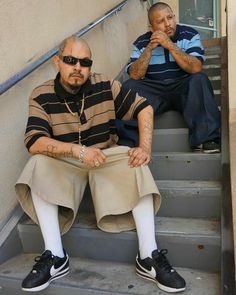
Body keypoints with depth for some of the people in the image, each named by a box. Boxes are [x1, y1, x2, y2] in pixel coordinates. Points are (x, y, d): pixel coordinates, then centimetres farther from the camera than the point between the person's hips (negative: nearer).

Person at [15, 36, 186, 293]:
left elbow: (144, 108, -3)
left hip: (108, 158, 1)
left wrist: (145, 147, -18)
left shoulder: (104, 86, -7)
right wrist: (79, 150, -36)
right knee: (38, 164, -28)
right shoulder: (41, 96, -10)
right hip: (65, 163, 0)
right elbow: (33, 142, -22)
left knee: (137, 165, -26)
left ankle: (149, 257, -24)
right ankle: (55, 256, -25)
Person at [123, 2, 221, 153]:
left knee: (200, 80, -31)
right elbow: (134, 75, -9)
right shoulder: (141, 43, 2)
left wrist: (170, 45, -23)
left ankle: (205, 139, -31)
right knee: (128, 87, -24)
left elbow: (196, 68, -18)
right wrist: (149, 48, -18)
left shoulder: (190, 35, -3)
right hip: (154, 91, 1)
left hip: (184, 89, -1)